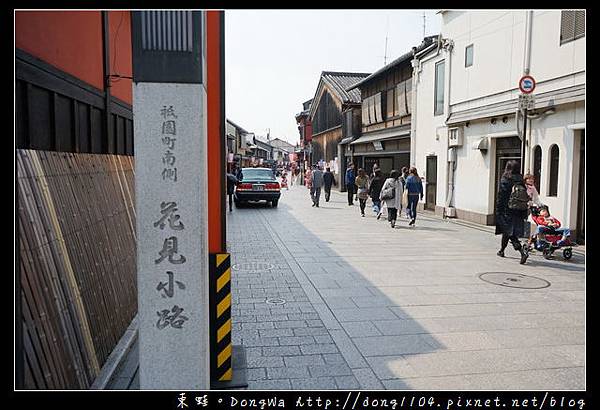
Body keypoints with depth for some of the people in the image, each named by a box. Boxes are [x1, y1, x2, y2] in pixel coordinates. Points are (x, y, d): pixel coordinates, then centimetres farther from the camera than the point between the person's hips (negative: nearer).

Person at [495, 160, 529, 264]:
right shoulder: (521, 180, 4)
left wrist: (498, 212, -4)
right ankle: (501, 251, 34)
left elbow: (500, 197, -10)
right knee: (507, 232, 19)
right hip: (519, 212, 5)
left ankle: (522, 250, -21)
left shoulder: (504, 180, -9)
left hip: (507, 210, -5)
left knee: (509, 233, -3)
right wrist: (525, 214, 11)